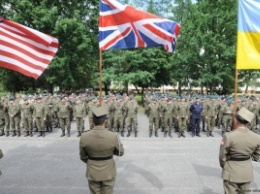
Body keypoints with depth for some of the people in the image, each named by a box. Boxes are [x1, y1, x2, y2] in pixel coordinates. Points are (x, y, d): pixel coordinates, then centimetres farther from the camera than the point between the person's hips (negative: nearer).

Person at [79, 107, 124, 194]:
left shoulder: (84, 137, -16)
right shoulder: (113, 136, -22)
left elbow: (83, 157, -1)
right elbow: (120, 152, -6)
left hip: (92, 173, 1)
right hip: (108, 172, -1)